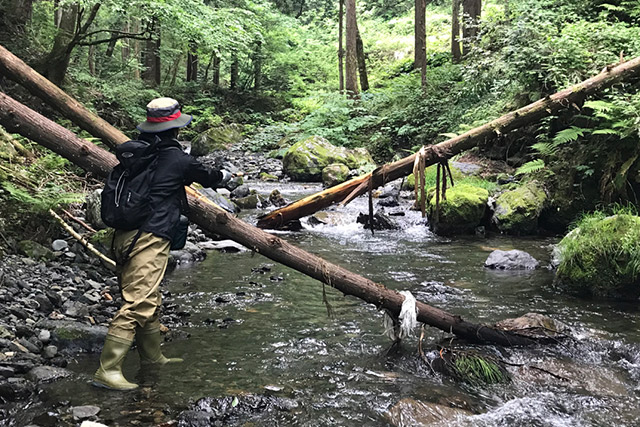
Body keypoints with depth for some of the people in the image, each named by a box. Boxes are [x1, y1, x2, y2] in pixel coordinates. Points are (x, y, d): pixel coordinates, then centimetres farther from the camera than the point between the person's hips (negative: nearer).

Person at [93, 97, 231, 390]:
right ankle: (108, 370, -11)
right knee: (138, 304, -9)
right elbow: (207, 177, 13)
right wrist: (224, 176, 37)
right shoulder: (178, 160, -6)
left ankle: (152, 357, 34)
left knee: (148, 299, 19)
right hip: (149, 238, -8)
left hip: (125, 235, 9)